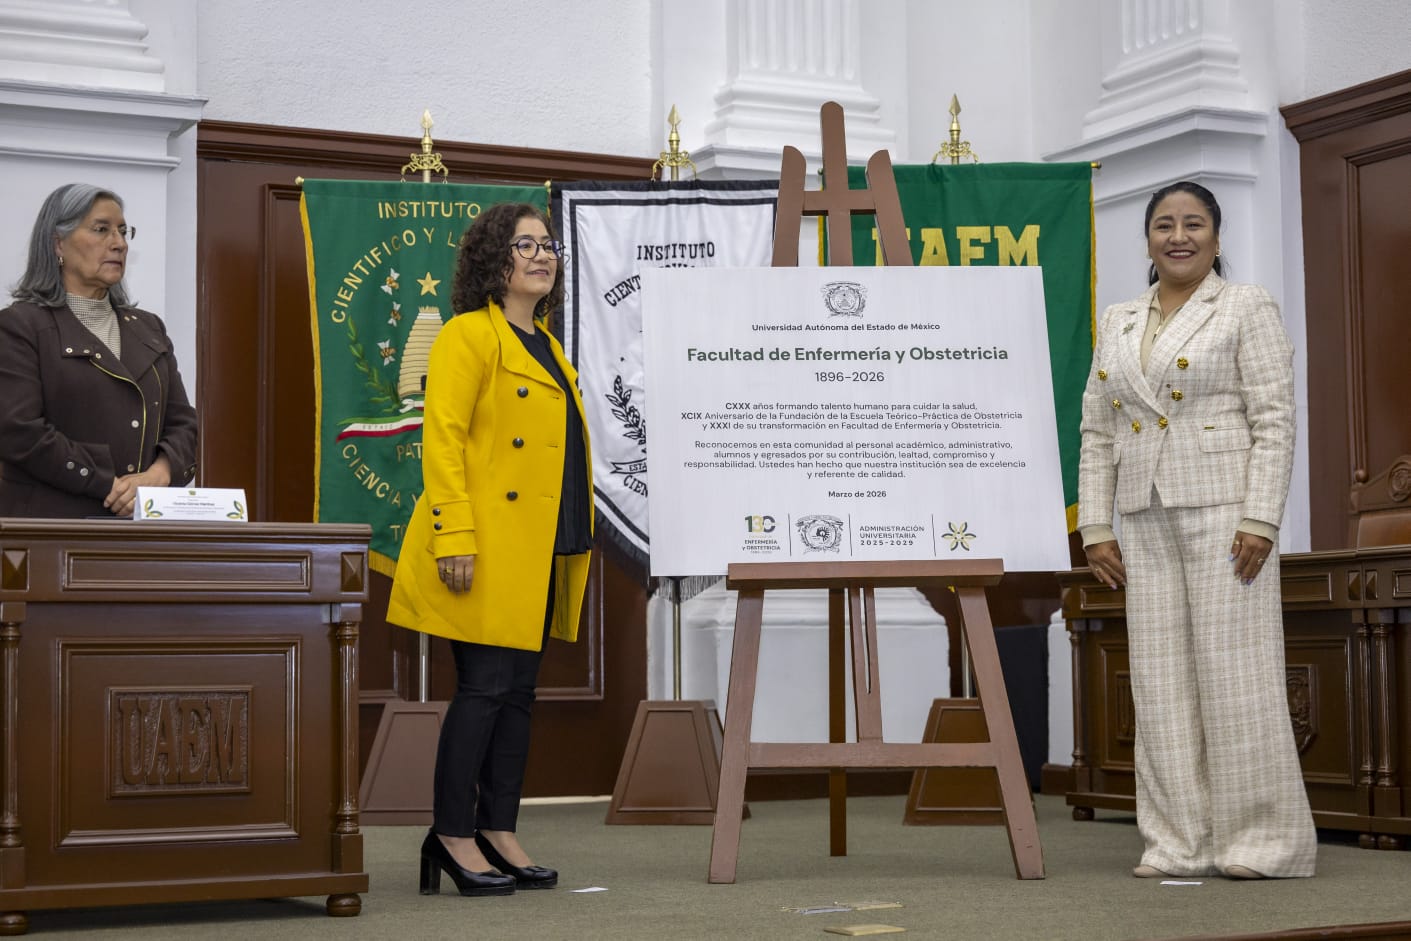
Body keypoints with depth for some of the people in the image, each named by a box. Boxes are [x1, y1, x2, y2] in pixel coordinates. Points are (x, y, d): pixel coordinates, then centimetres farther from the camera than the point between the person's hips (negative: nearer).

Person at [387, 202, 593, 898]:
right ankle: (452, 836, 2)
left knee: (519, 691, 10)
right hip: (488, 551, -8)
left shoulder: (546, 347, 20)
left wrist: (577, 542, 19)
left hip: (542, 553, 9)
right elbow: (442, 439, -14)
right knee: (485, 687, -7)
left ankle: (498, 831, 16)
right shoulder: (469, 335, -6)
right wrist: (454, 537, -21)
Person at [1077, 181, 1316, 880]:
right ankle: (1181, 842, 8)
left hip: (1222, 507, -5)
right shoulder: (1117, 322, 16)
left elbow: (1275, 420, -5)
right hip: (1145, 518, 5)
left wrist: (1260, 519, -15)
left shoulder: (1246, 308, 3)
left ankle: (1264, 839, 2)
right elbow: (1097, 434, 15)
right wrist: (1094, 526, 6)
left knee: (1234, 669, -6)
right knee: (1160, 677, 3)